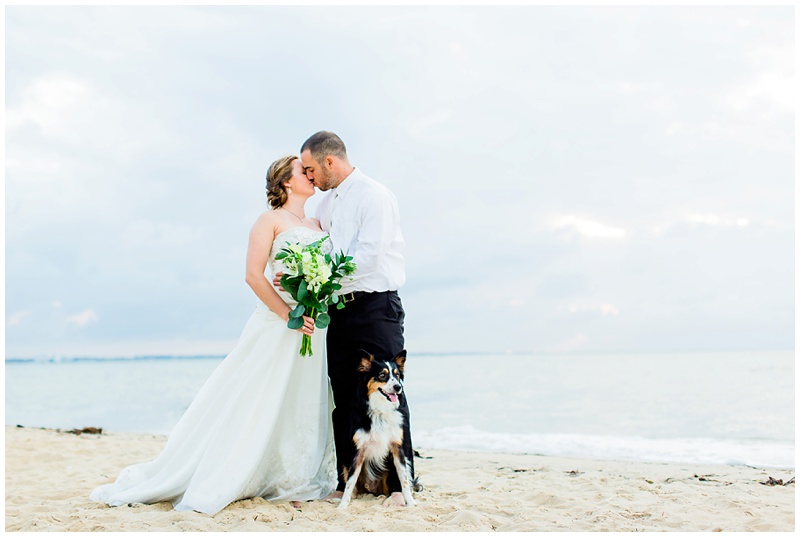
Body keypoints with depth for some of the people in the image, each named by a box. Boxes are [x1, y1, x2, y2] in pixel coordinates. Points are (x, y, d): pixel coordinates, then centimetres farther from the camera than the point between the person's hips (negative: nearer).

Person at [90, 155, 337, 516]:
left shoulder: (317, 225, 18)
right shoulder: (270, 220, -1)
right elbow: (254, 275, -10)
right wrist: (289, 314, -19)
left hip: (313, 325, 6)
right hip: (277, 322, -6)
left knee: (303, 406, 6)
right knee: (254, 403, -5)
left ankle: (291, 483, 15)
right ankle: (214, 484, 4)